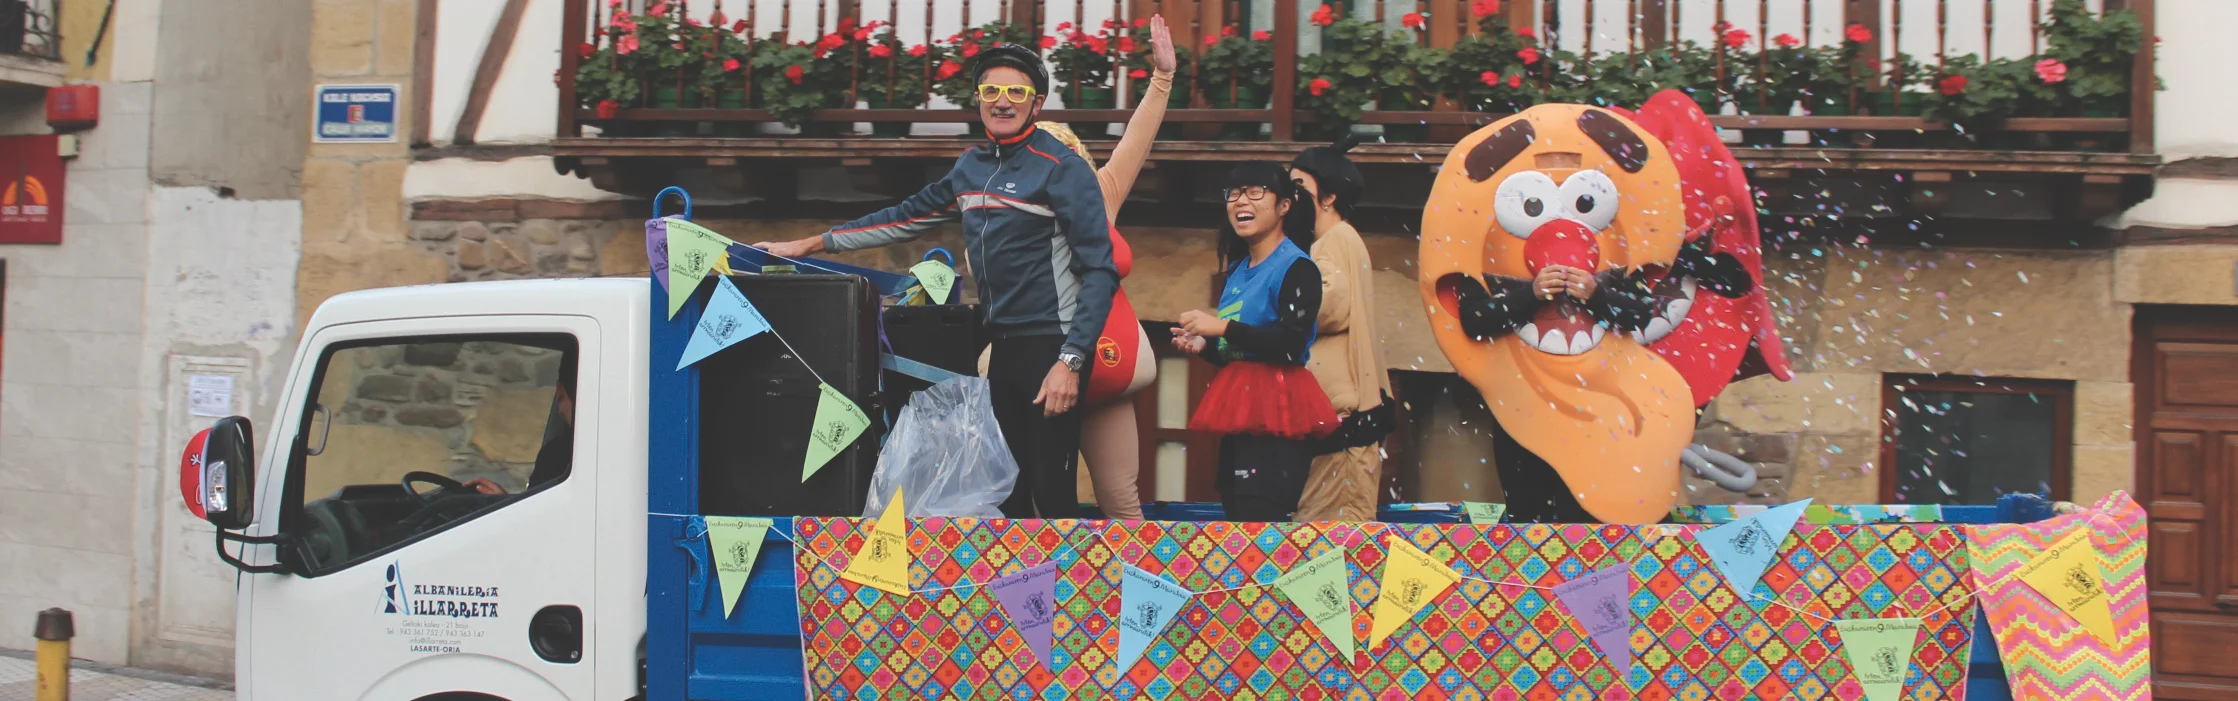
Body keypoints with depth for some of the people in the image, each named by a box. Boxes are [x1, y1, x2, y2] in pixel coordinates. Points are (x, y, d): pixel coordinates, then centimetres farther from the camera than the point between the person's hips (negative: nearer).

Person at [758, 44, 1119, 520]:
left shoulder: (1061, 168, -10)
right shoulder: (972, 166, 12)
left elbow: (1099, 270, -13)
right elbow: (906, 218, 22)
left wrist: (1071, 361, -21)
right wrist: (808, 245, 22)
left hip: (1049, 346, -7)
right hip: (1000, 346, 7)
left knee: (1051, 494, -9)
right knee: (1009, 490, 13)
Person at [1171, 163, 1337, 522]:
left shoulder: (1296, 267, -8)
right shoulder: (1238, 270, 18)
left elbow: (1291, 344, -21)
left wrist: (1222, 327, -17)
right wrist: (1202, 345, 6)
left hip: (1276, 414, -9)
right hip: (1238, 410, 9)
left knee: (1260, 520, -15)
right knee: (1235, 515, 11)